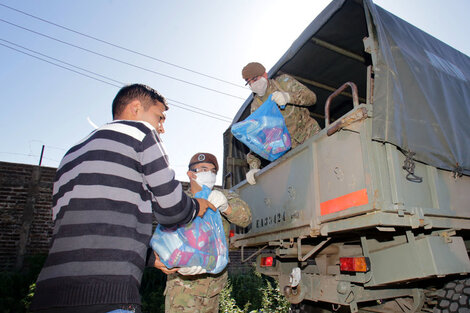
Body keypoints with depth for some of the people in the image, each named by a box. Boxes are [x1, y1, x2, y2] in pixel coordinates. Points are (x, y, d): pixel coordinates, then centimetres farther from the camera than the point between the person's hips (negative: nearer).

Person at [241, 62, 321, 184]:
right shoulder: (256, 106, 3)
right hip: (291, 149, 1)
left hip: (311, 134, -1)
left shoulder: (283, 81, 1)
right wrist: (254, 167, -14)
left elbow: (311, 97, -8)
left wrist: (288, 97, -29)